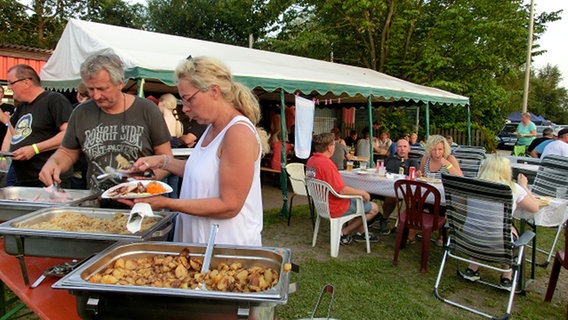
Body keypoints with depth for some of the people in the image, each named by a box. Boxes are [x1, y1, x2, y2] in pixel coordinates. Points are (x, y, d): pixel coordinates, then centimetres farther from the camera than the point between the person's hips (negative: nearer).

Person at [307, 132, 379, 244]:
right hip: (334, 208, -10)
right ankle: (343, 233, 9)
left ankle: (361, 232, 29)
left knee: (360, 198, 27)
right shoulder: (326, 163, -28)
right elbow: (341, 190, -29)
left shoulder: (311, 160, 1)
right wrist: (362, 192, -12)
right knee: (374, 208, 3)